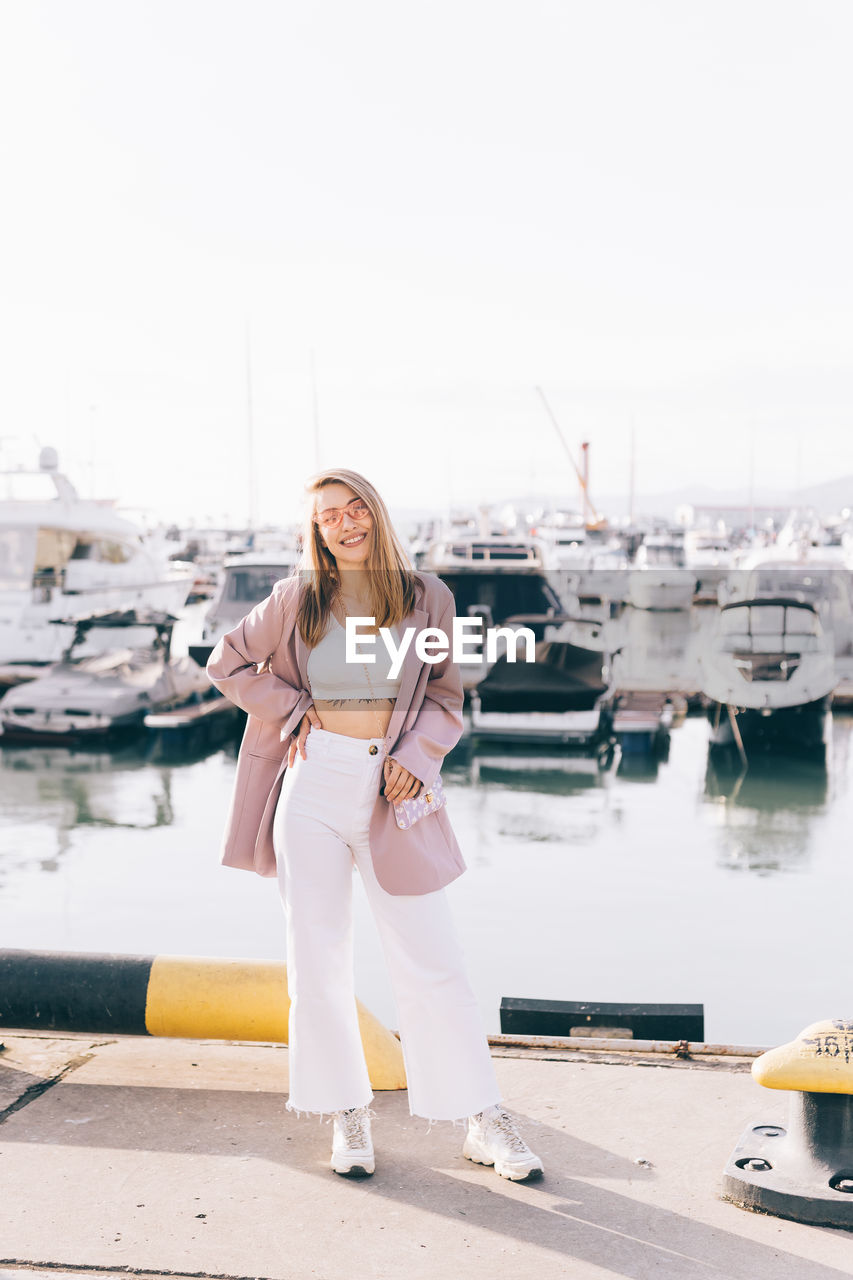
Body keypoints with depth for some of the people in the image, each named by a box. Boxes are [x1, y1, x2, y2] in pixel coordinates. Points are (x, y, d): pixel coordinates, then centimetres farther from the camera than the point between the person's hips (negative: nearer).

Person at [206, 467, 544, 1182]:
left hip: (392, 791, 0)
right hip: (313, 783, 1)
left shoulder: (428, 598, 3)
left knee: (432, 961, 0)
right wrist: (293, 709, 3)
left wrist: (417, 758, -7)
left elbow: (445, 696, 9)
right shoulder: (297, 600, 3)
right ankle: (347, 1115, 22)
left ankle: (484, 1121, 12)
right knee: (318, 959, 6)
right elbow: (228, 662, 14)